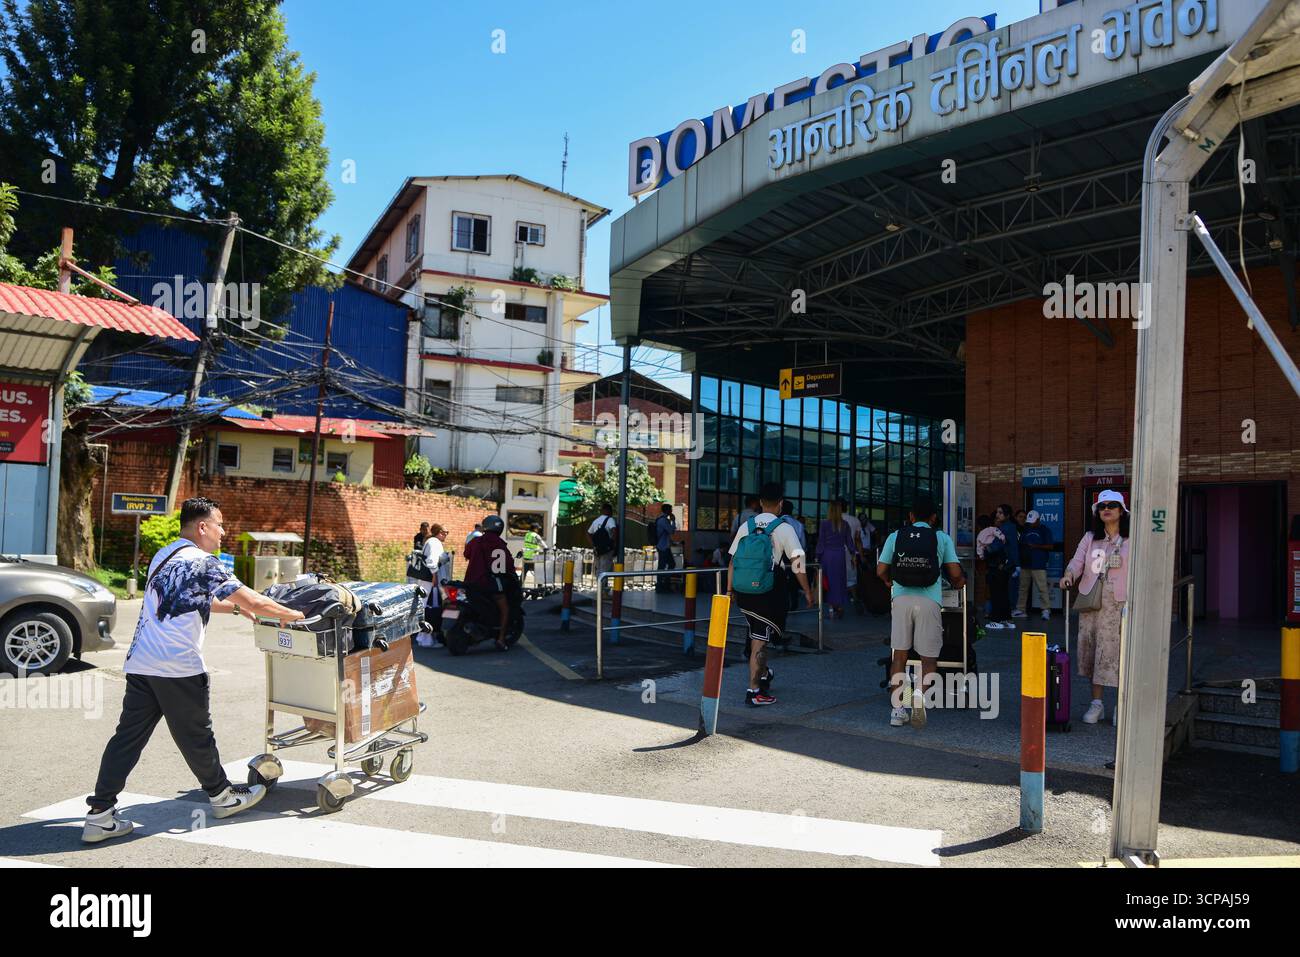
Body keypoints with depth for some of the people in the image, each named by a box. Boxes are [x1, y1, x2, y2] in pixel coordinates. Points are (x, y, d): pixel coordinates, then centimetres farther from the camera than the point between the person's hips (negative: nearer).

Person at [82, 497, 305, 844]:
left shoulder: (163, 556, 16)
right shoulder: (203, 562, -11)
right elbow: (254, 601, -15)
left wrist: (233, 606, 30)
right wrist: (292, 615, -2)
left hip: (140, 663, 8)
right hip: (178, 667, -8)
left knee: (127, 736, 9)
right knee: (195, 736, 7)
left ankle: (100, 815, 8)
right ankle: (222, 796, 24)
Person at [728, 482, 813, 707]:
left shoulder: (745, 526, 6)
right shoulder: (784, 528, -5)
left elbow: (733, 560, 6)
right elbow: (797, 562, -8)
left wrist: (729, 590, 13)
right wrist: (807, 591, 1)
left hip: (742, 592, 4)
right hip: (766, 593, -4)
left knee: (756, 634, 22)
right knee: (760, 639, 0)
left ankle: (763, 674, 40)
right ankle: (754, 692, 1)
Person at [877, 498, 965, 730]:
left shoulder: (895, 537, 11)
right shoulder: (942, 538, 8)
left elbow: (881, 570, 8)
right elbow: (955, 573, 3)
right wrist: (958, 583, 27)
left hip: (901, 599, 1)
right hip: (929, 601, -1)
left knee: (899, 656, 10)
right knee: (929, 659, 6)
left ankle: (897, 708, 7)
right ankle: (921, 692, -22)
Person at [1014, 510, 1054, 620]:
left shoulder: (1045, 530, 2)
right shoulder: (1025, 530, 17)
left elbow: (1050, 546, -4)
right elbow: (1020, 544, 19)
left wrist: (1036, 546, -14)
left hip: (1039, 565, -6)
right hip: (1025, 564, 6)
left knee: (1042, 588, -10)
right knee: (1023, 588, 8)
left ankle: (1046, 610, -6)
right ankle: (1020, 609, 14)